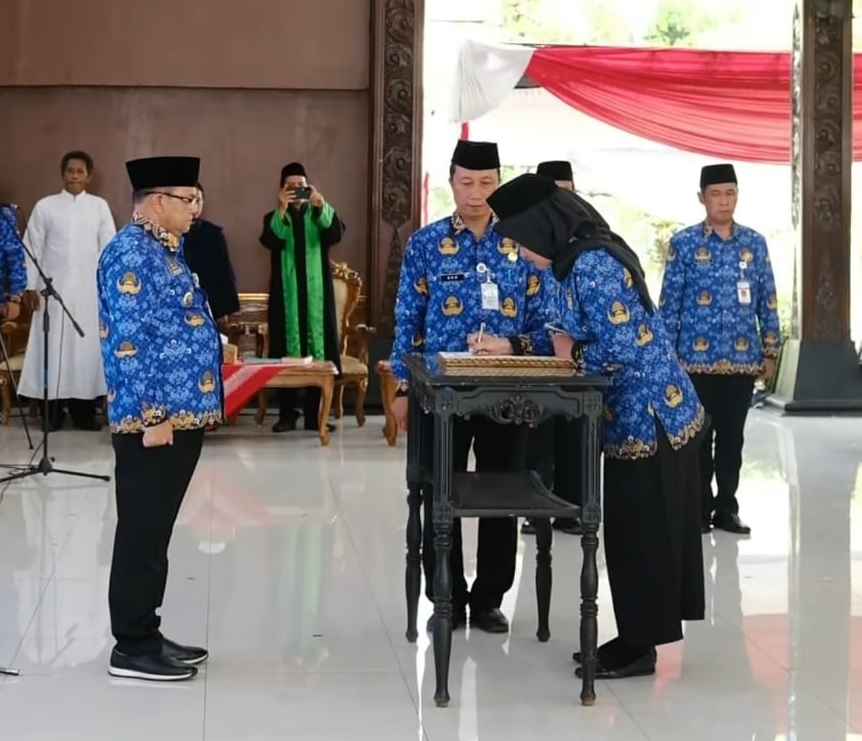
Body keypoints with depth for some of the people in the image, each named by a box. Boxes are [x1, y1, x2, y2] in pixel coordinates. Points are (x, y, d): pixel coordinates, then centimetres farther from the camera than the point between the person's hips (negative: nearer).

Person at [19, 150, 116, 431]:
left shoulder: (99, 206, 4)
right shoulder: (45, 206, 2)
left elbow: (109, 248, 5)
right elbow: (33, 248, 3)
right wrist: (31, 286, -1)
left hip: (89, 289, 1)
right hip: (54, 288, 0)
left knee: (87, 346, 1)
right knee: (53, 346, -1)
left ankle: (84, 411, 7)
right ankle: (53, 412, 4)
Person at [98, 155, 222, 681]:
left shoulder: (163, 249, 16)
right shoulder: (132, 254, -15)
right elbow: (128, 342, -21)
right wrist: (151, 415, -22)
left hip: (179, 416, 10)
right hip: (154, 422, -10)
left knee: (156, 532, 14)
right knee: (142, 532, -3)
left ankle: (147, 635, 23)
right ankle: (132, 648, 5)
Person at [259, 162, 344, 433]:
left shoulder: (319, 215, 9)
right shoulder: (274, 218, 6)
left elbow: (336, 234, -13)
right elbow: (270, 241, -16)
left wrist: (321, 206, -28)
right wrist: (282, 209, -28)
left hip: (316, 292, 1)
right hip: (286, 293, -1)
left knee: (317, 351, -1)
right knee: (286, 354, -2)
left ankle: (314, 414, 4)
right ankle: (287, 414, 2)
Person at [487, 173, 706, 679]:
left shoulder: (591, 264, -21)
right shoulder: (582, 259, 10)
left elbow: (621, 348, -25)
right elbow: (576, 335, 16)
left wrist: (571, 360, -8)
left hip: (650, 415, -10)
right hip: (639, 414, 10)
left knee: (641, 531, 1)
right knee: (635, 530, 15)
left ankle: (639, 648, 12)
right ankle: (635, 638, 25)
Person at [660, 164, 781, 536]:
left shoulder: (755, 243, 7)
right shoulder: (683, 243, -2)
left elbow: (767, 303, 9)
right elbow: (669, 304, -1)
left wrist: (770, 351, 5)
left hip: (742, 359, 3)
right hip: (696, 359, -3)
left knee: (733, 436, 9)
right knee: (699, 436, 4)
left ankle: (727, 508, 18)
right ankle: (700, 508, 14)